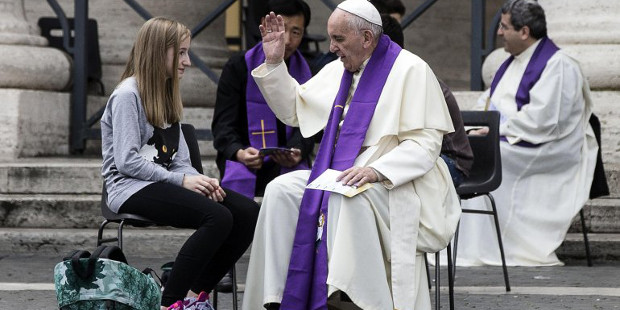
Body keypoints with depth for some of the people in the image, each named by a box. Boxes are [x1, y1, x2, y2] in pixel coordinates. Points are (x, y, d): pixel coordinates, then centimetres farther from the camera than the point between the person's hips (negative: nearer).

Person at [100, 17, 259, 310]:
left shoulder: (167, 96, 20)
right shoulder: (128, 95, -7)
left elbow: (179, 161, 14)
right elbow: (127, 161, -16)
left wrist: (200, 180, -8)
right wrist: (182, 180, -18)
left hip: (163, 184, 8)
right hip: (132, 188, -8)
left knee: (248, 213, -12)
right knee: (218, 217, -30)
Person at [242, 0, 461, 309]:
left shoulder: (409, 69, -9)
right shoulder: (338, 70, 14)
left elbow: (425, 144, -15)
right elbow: (293, 110, 25)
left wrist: (376, 171, -29)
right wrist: (274, 62, 12)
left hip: (396, 182, -7)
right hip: (340, 175, 7)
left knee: (347, 199, -38)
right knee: (281, 191, -16)